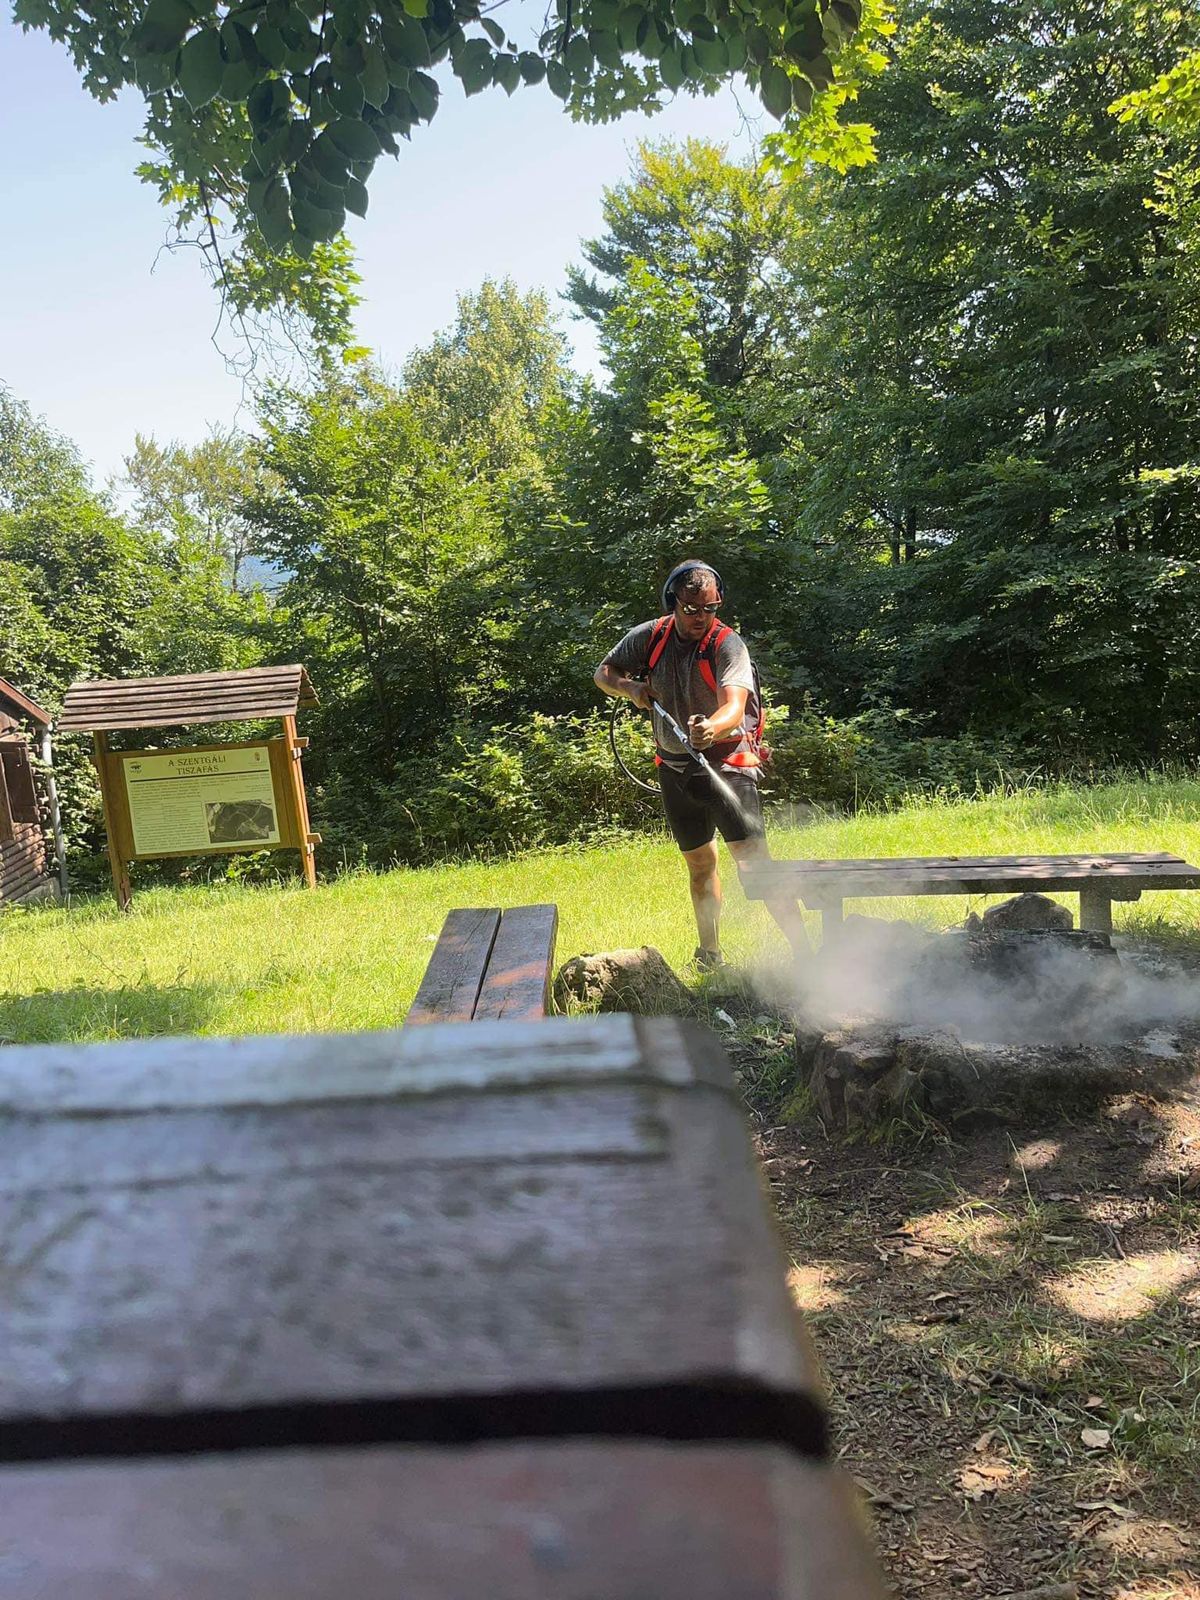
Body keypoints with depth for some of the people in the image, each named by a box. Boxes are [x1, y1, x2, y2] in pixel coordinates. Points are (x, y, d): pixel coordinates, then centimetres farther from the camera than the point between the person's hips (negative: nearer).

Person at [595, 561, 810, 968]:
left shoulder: (727, 645, -15)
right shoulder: (648, 638, 0)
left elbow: (735, 708, -30)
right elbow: (603, 673, 12)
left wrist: (712, 728, -52)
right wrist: (631, 687, -9)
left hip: (726, 762, -5)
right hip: (675, 767, 5)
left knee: (752, 857, -19)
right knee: (699, 862, 17)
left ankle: (802, 949, -17)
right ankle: (709, 953, 34)